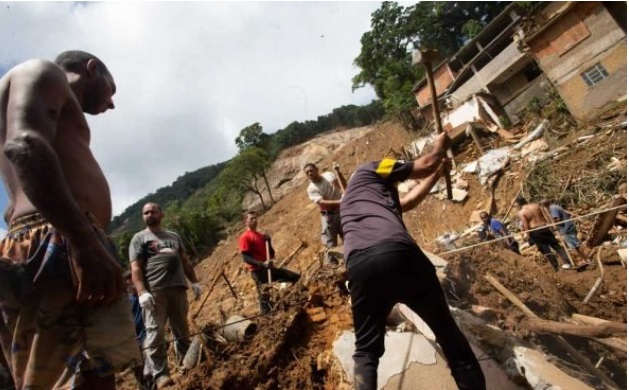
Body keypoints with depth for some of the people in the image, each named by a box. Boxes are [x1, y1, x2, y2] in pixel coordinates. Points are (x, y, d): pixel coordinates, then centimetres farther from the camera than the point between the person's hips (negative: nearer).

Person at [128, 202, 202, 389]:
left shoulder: (174, 236, 21)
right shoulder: (139, 238, 7)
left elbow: (185, 261, 21)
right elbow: (135, 268, -4)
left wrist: (194, 282, 10)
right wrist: (142, 292, -17)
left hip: (178, 288, 5)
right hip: (154, 291, -4)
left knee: (182, 331, 10)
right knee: (155, 334, -7)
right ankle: (160, 374, -2)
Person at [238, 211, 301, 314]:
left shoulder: (261, 235, 17)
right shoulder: (244, 237, -7)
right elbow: (246, 258, -17)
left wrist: (268, 242, 2)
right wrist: (262, 264, -28)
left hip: (269, 268, 8)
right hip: (258, 271, -8)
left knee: (296, 277, 6)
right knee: (264, 296, -8)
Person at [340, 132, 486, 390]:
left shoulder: (351, 200, 39)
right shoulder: (367, 171, 22)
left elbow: (407, 201, 47)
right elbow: (426, 165, 24)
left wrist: (438, 172, 56)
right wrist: (440, 148, 46)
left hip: (359, 267, 5)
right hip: (399, 253, -5)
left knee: (366, 351, 19)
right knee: (447, 332, 17)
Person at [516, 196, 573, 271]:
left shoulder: (521, 213, -6)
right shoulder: (536, 205, 7)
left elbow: (526, 226, -11)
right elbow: (545, 216, 12)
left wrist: (527, 235, -6)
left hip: (535, 231, -4)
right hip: (544, 227, 4)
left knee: (545, 250, 4)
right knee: (556, 245, 13)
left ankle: (556, 267, 6)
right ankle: (567, 263, 9)